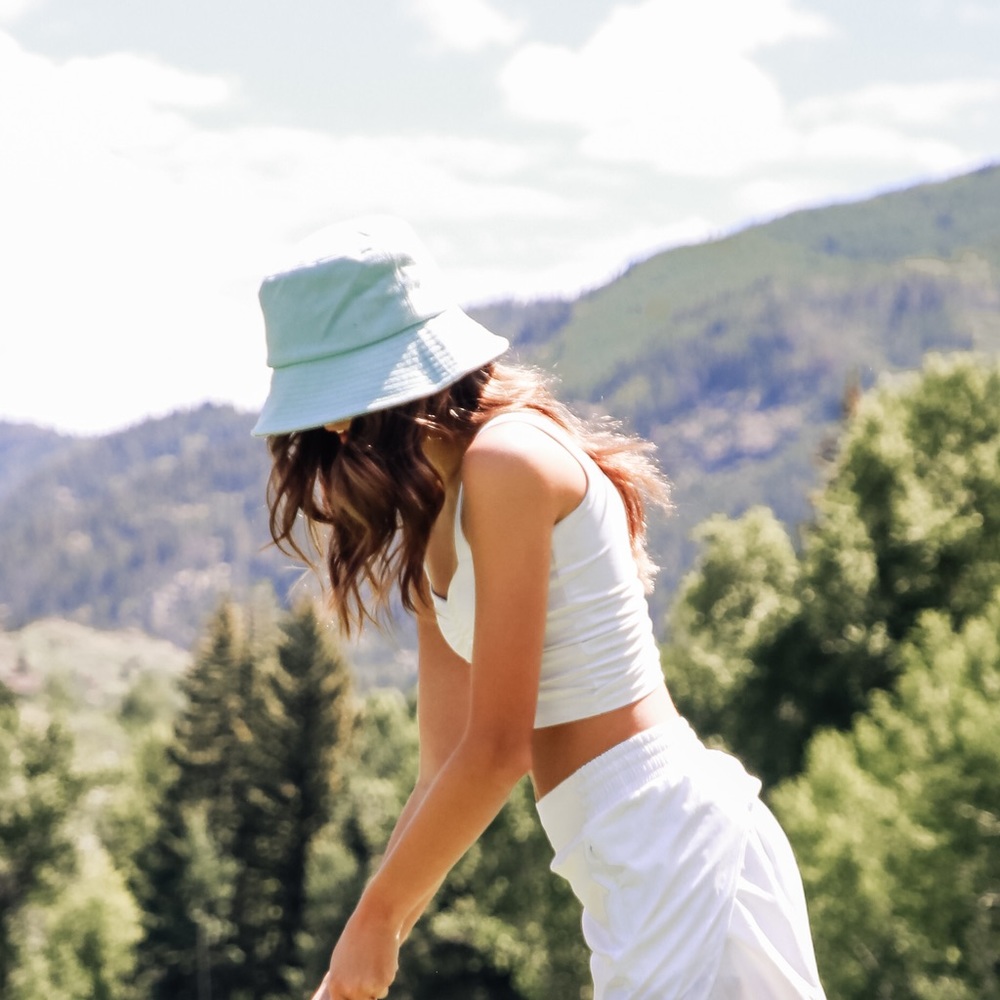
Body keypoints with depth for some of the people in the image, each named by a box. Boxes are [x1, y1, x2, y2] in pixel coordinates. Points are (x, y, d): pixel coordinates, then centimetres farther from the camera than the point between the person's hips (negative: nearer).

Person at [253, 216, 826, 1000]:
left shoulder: (507, 462, -13)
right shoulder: (429, 514, 14)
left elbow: (497, 750, -15)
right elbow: (448, 765, 15)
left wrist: (374, 920, -5)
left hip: (677, 841, -9)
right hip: (633, 870, 9)